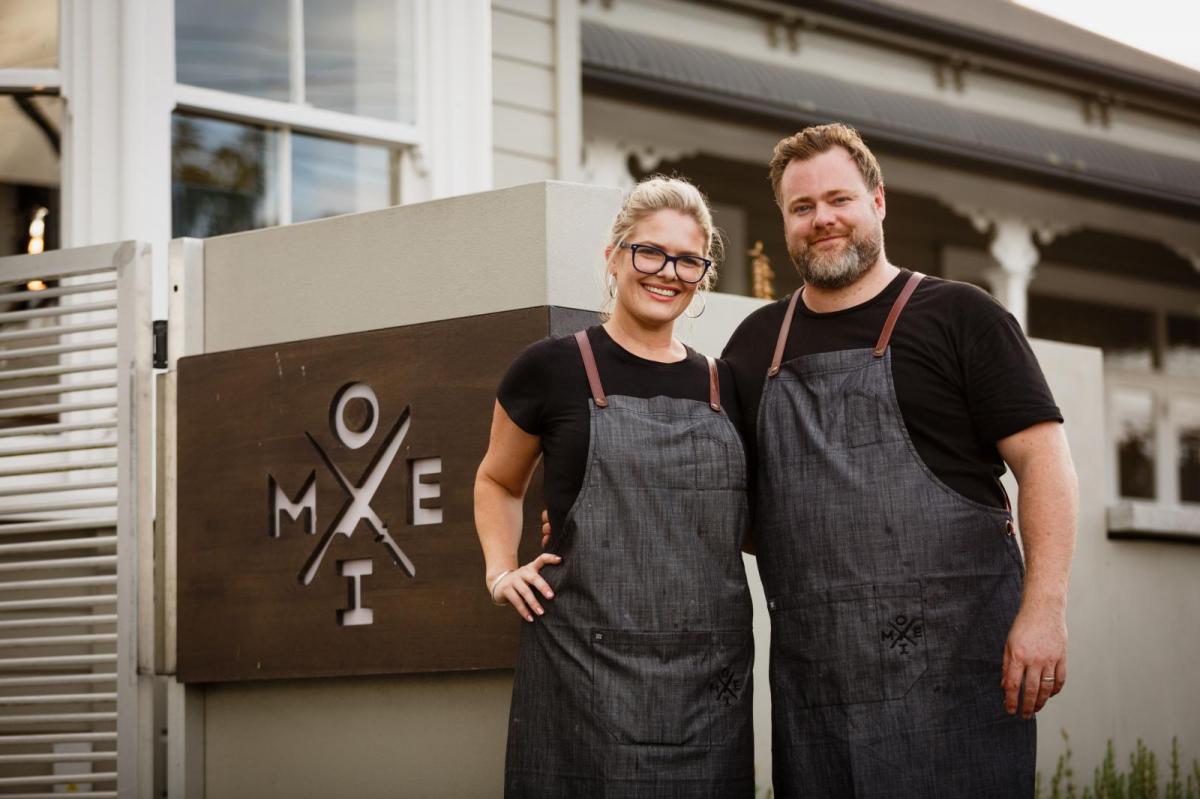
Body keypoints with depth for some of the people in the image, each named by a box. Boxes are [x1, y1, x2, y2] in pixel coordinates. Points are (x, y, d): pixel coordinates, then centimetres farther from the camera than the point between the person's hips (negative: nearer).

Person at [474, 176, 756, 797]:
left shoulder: (723, 388, 11)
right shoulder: (552, 369, 0)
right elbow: (497, 483, 16)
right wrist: (501, 572, 2)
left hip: (710, 676, 4)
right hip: (586, 671, -3)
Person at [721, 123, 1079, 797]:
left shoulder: (959, 315, 3)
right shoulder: (758, 343, 16)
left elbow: (1044, 461, -3)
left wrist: (1044, 609, -13)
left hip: (950, 665, -4)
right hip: (811, 681, 4)